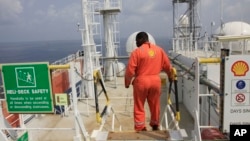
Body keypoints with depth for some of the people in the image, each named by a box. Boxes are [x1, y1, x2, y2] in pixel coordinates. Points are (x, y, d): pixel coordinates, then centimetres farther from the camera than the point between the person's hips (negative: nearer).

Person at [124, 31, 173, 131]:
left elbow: (130, 70, -11)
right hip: (156, 80, 5)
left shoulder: (137, 51, -9)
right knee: (155, 105, 19)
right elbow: (167, 66, 11)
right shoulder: (159, 50, 5)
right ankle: (155, 125, 35)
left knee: (139, 107, 8)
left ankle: (141, 128, 12)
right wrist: (170, 76, 28)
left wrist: (127, 83, 4)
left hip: (141, 81, -4)